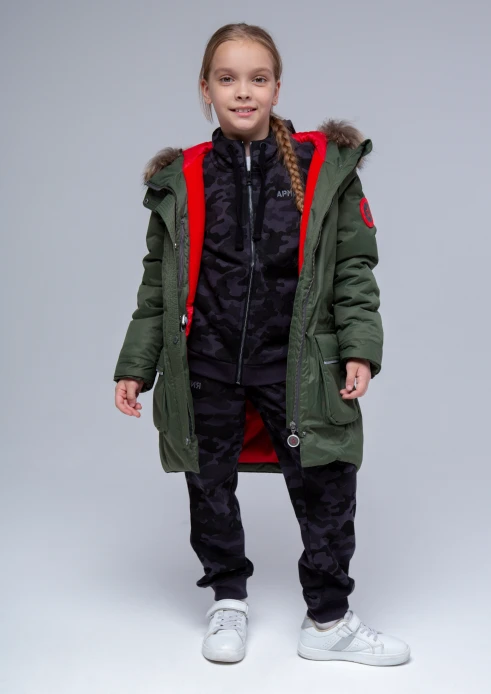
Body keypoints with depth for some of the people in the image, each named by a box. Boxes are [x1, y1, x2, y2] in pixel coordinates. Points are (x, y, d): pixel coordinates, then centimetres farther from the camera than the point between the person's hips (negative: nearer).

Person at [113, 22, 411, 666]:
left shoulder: (325, 167, 0)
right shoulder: (180, 180, 4)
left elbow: (353, 267, 1)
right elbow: (159, 282, 9)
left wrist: (360, 348, -9)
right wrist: (136, 366, 8)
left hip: (294, 359, -1)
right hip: (205, 363, 1)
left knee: (326, 490, 1)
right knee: (210, 488, 11)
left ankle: (329, 622, 21)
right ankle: (229, 603, 34)